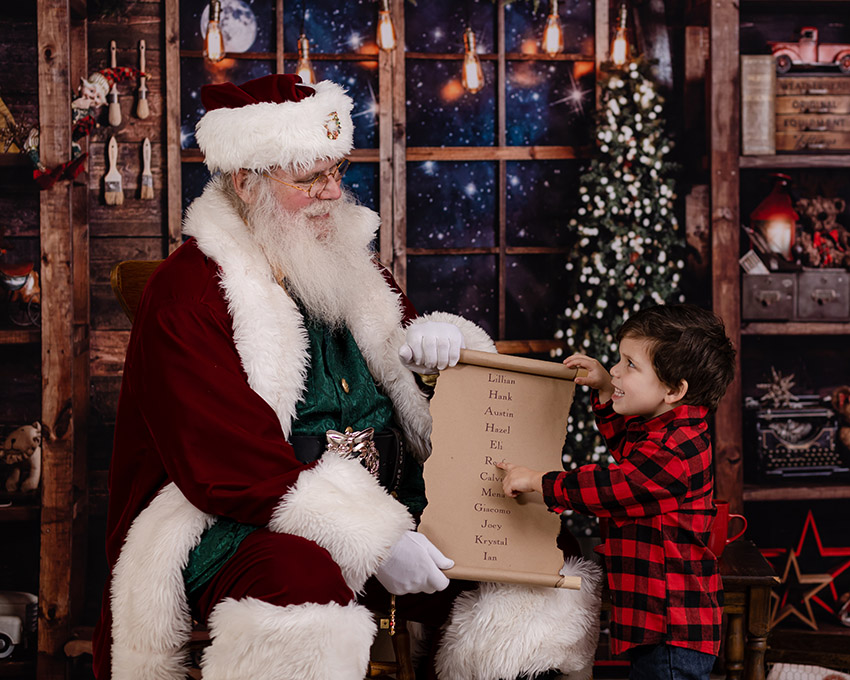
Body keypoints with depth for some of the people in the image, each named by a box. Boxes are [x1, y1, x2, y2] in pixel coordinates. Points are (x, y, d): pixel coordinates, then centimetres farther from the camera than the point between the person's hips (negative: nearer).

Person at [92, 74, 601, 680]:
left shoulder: (349, 265, 15)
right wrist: (373, 543, -25)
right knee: (302, 579, -40)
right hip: (242, 525, -7)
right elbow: (231, 468, -18)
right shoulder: (186, 293, -9)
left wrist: (442, 340, -2)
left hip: (389, 504, 7)